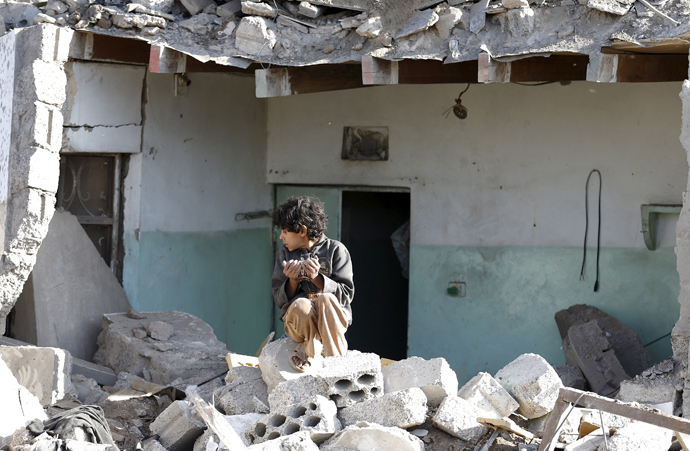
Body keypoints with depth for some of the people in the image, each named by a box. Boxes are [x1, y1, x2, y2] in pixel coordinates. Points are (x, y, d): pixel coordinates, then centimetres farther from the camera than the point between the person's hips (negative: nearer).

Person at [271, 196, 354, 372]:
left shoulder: (336, 250, 2)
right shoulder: (285, 254, 12)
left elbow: (346, 294, -3)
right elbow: (279, 300, 9)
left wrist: (317, 278, -18)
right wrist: (292, 281, -12)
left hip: (332, 317, -1)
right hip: (296, 318, 1)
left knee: (326, 299, -38)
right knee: (300, 305, -36)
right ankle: (308, 347, -9)